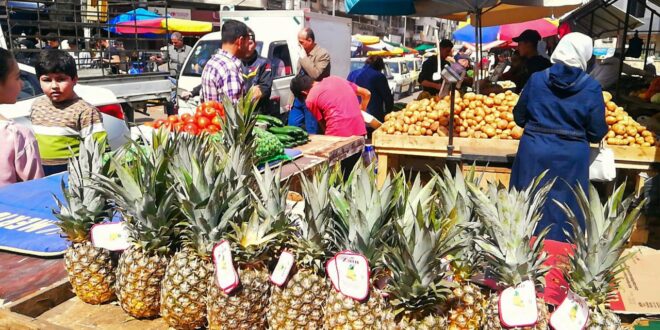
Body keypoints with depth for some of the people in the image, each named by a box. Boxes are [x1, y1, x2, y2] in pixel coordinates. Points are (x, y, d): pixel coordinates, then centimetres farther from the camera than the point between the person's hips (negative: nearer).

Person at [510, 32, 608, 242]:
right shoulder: (591, 87, -6)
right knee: (565, 211, 11)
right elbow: (597, 133, -4)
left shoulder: (536, 79, -1)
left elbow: (519, 117, 7)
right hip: (571, 156, -2)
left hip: (534, 151, 2)